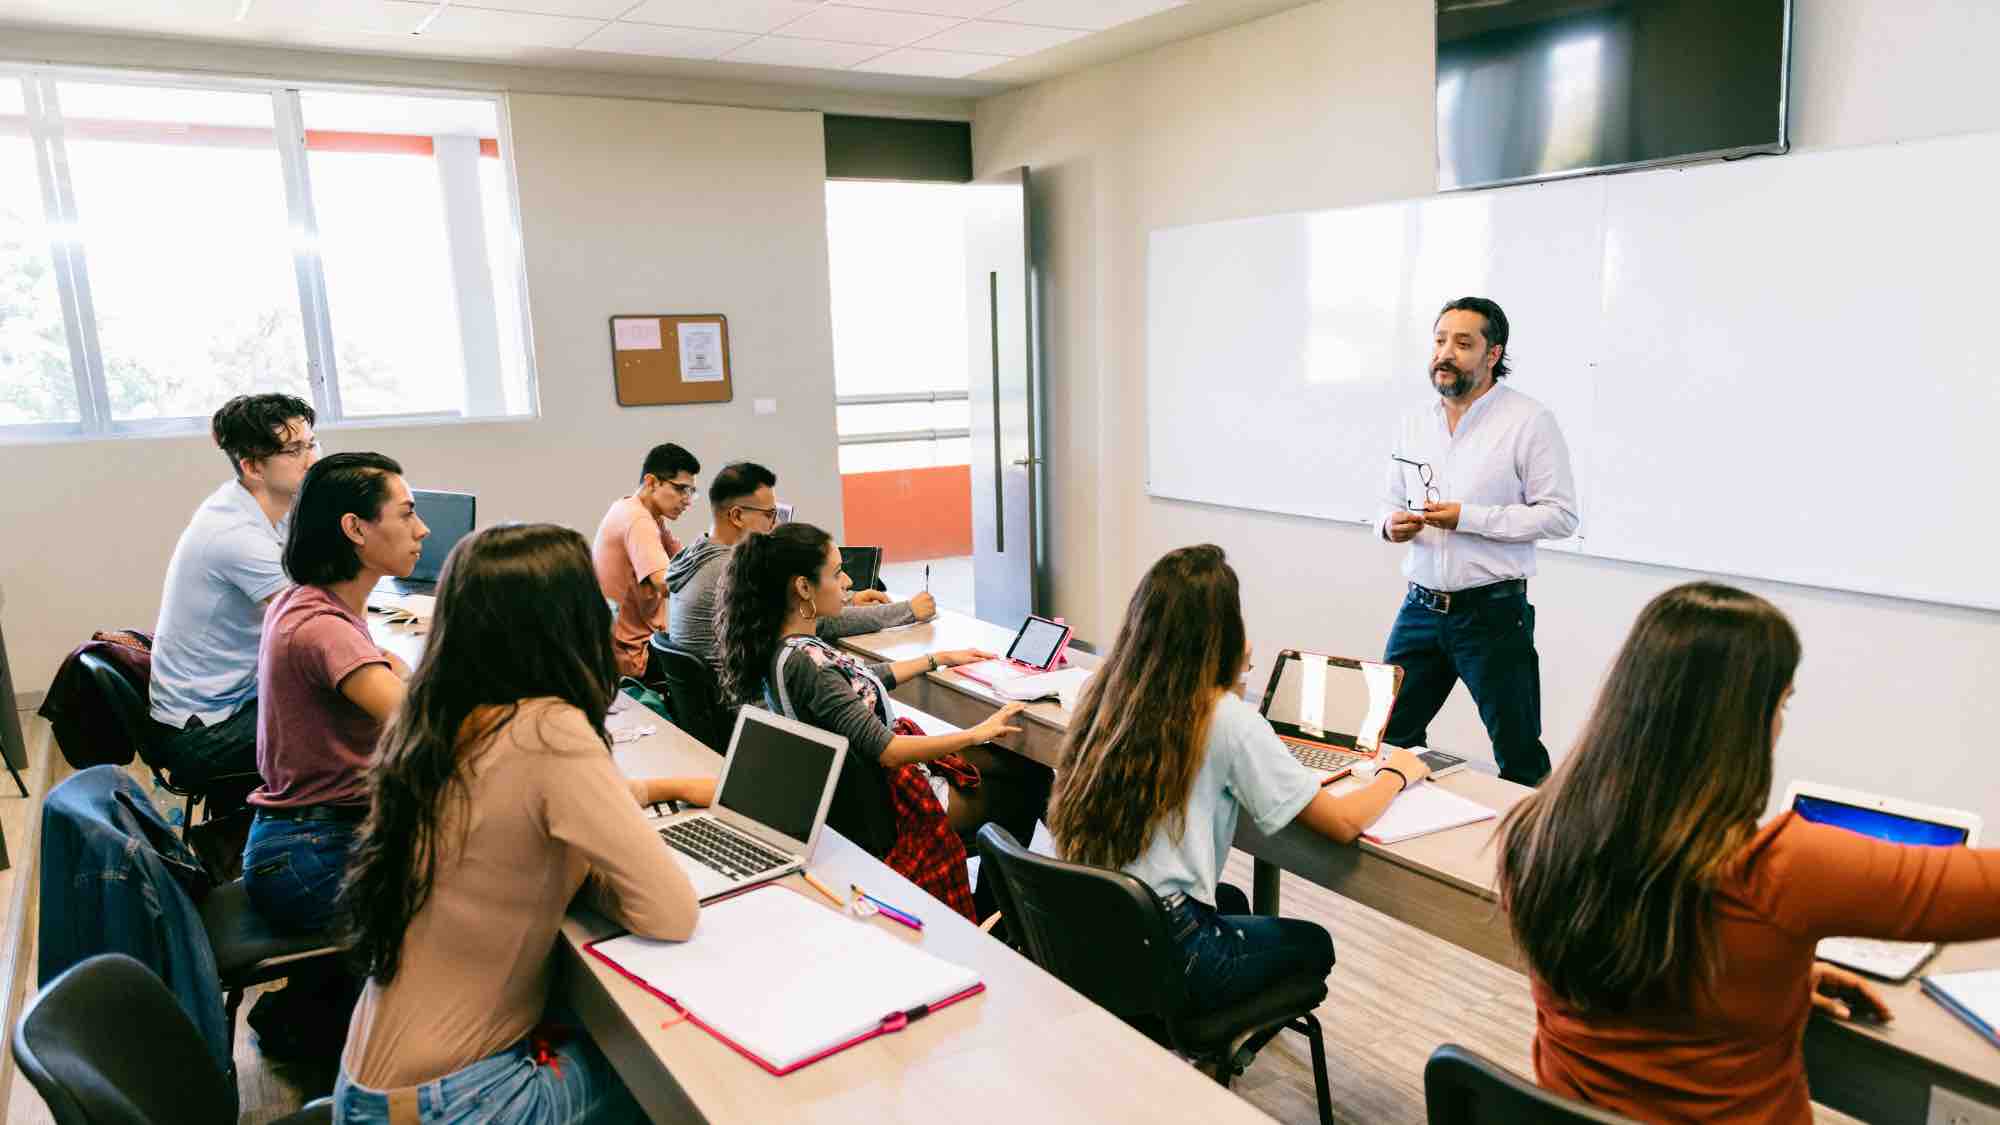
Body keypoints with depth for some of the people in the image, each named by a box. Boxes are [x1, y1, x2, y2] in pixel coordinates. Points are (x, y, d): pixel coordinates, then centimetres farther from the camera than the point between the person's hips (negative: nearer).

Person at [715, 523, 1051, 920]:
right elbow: (884, 750, -31)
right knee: (1020, 793, 9)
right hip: (885, 804, -9)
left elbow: (863, 680, 15)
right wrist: (976, 734, -23)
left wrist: (940, 659, 19)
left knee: (1029, 770, 12)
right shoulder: (802, 665, -31)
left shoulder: (787, 646, -2)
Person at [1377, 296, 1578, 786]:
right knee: (1388, 738, 10)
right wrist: (1390, 524, -6)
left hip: (1492, 611, -5)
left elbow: (1561, 515, -11)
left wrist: (1467, 518, -20)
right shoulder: (1414, 423, 10)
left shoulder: (1529, 420, -7)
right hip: (1420, 607, 5)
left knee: (1520, 759, 5)